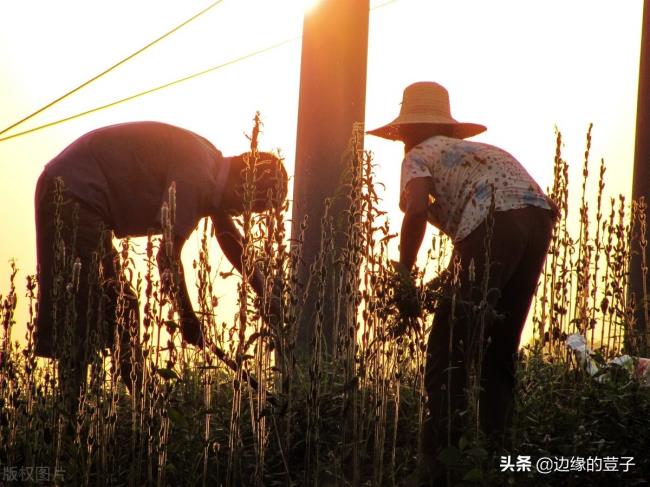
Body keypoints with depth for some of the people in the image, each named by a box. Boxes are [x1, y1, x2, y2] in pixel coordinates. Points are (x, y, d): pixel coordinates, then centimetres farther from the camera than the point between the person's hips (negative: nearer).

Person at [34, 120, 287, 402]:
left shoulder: (211, 165, 8)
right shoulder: (195, 175, -22)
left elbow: (233, 245, 20)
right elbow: (168, 256, -22)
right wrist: (189, 320, -11)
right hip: (73, 191, -11)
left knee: (117, 306, 11)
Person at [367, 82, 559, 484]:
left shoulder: (419, 156, 17)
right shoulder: (479, 150, 37)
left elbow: (417, 210, -3)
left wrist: (403, 274, 4)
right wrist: (452, 279, 39)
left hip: (492, 223, -7)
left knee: (449, 349, 1)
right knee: (499, 351, 17)